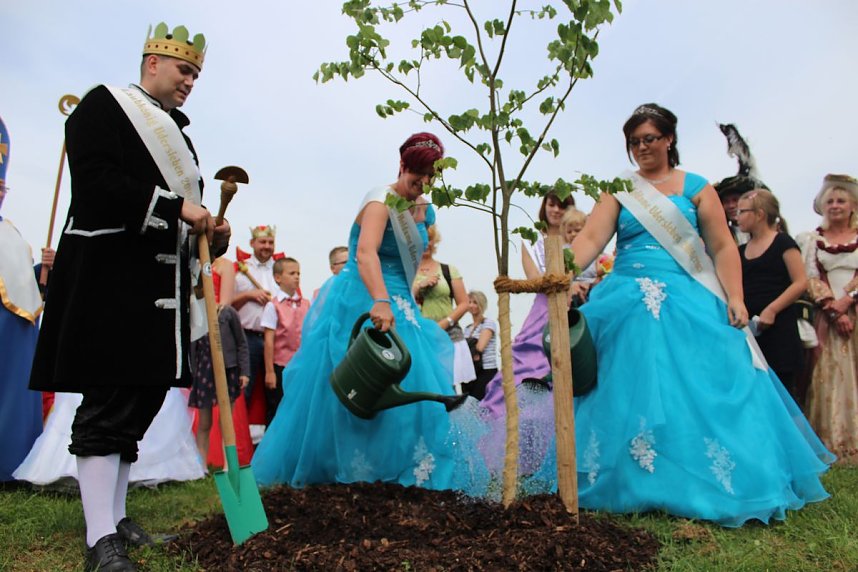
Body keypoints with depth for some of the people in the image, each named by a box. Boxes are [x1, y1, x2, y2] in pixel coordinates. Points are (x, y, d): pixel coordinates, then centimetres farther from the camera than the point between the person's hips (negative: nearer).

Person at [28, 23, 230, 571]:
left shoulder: (176, 131, 23)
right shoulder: (104, 105, 0)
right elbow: (97, 183, -16)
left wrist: (209, 233, 2)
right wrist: (176, 207, -18)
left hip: (161, 289, 8)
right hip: (112, 282, -8)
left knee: (142, 401, 10)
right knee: (109, 403, -7)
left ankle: (115, 513, 23)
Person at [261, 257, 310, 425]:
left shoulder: (306, 304, 5)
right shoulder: (273, 306, -8)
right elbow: (269, 340, -9)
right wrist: (269, 371, -11)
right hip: (280, 366, -4)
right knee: (275, 412, 6)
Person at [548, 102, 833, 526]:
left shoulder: (696, 187, 9)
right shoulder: (619, 192, 9)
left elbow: (723, 246, 4)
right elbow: (590, 239, -5)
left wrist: (735, 297, -8)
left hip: (690, 302, 0)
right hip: (631, 304, 0)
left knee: (700, 392, -3)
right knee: (633, 392, -2)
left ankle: (712, 490, 12)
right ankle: (636, 488, 10)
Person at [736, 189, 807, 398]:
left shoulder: (783, 243, -2)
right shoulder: (742, 251, 16)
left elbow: (801, 282, -10)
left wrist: (771, 310, -17)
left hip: (778, 327, -6)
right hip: (749, 328, 6)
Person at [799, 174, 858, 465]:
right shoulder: (815, 239, 10)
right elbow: (811, 279, 2)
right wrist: (834, 311, -8)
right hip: (829, 317, 1)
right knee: (830, 375, 0)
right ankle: (834, 444, 5)